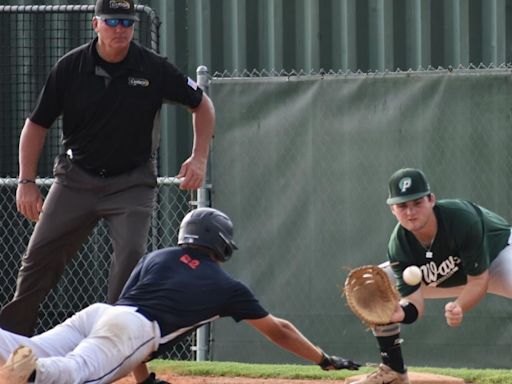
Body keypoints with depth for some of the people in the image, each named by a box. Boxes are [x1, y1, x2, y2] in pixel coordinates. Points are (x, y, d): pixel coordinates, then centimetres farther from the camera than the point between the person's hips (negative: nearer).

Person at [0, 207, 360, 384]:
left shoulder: (156, 257, 32)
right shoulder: (228, 287, 23)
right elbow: (278, 331, 32)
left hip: (99, 313, 5)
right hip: (133, 331, -5)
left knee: (29, 353, -15)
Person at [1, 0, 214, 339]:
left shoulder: (154, 69, -9)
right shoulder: (70, 67, -6)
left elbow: (202, 105, 4)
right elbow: (37, 124, 2)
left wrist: (199, 158, -7)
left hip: (132, 183, -1)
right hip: (76, 179, 1)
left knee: (131, 255, -20)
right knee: (39, 258, 0)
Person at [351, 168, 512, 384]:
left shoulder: (462, 218, -38)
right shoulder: (399, 245, -26)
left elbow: (478, 281, -31)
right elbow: (415, 304, -27)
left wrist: (458, 308, -51)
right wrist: (400, 312, -52)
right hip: (448, 277, 4)